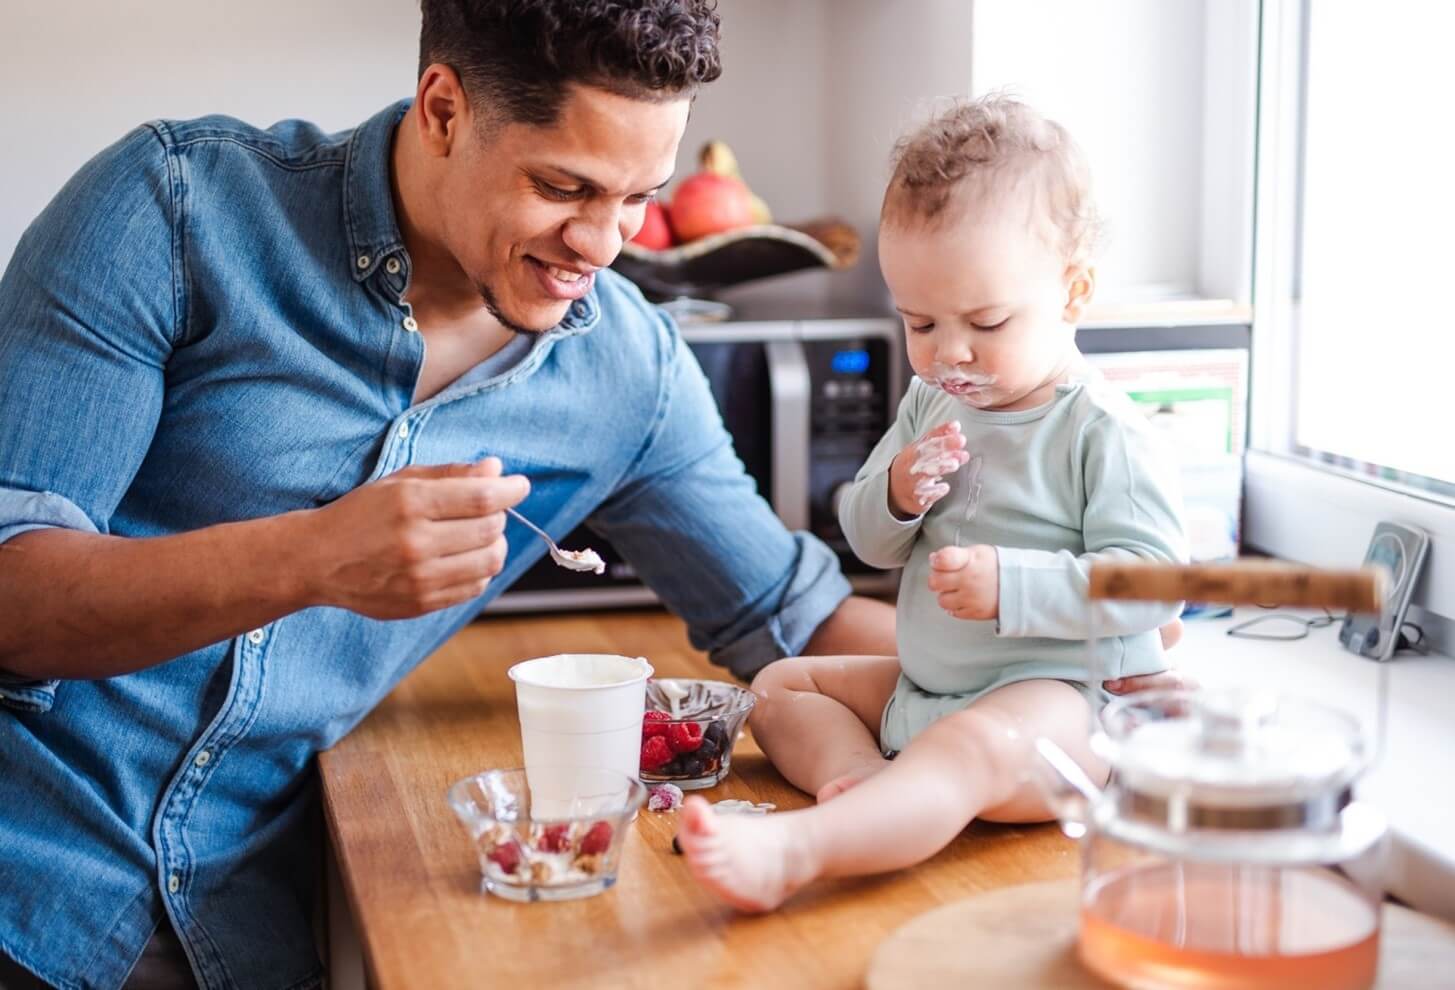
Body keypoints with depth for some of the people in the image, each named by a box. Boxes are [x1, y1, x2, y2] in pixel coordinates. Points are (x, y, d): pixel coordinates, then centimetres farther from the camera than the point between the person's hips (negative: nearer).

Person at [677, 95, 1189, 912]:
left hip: (1062, 692, -9)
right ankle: (861, 777, -21)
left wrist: (1011, 584, -29)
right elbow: (868, 542, 15)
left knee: (974, 747, -39)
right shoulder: (932, 403, 9)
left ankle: (794, 851, -61)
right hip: (925, 685, 9)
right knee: (779, 686, 10)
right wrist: (898, 495, -10)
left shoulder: (1105, 432, -13)